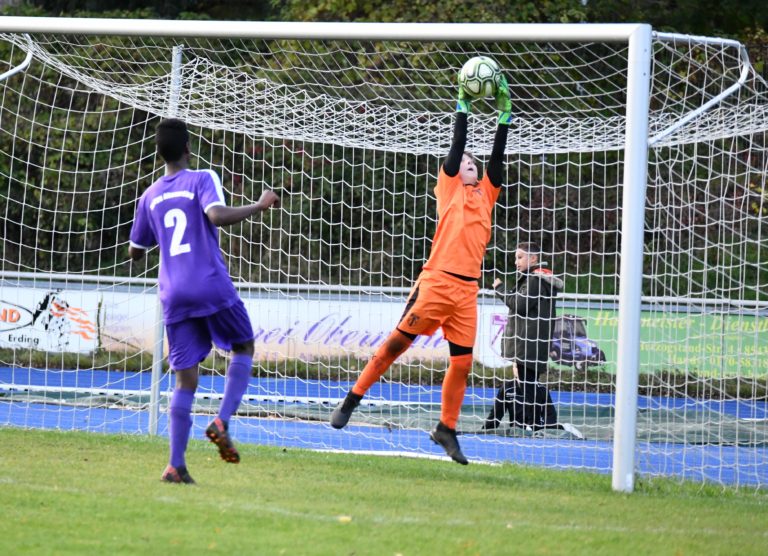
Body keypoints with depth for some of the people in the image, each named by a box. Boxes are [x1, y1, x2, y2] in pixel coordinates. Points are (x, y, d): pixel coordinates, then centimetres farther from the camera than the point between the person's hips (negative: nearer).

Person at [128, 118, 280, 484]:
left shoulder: (150, 196, 14)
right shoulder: (203, 180, -1)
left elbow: (135, 251, 23)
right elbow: (217, 215, -21)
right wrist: (260, 206, -9)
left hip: (174, 297, 4)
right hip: (212, 288, -4)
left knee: (185, 379, 4)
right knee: (244, 348, 19)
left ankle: (176, 465, -8)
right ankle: (222, 422, -2)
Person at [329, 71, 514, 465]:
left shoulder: (485, 193, 20)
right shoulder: (449, 187, 8)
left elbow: (497, 157, 15)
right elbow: (456, 148, 1)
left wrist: (504, 115, 13)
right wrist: (463, 107, 2)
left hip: (467, 289, 5)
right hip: (438, 280, -5)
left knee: (463, 361, 2)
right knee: (399, 340, -4)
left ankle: (446, 429, 12)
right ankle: (351, 402, 5)